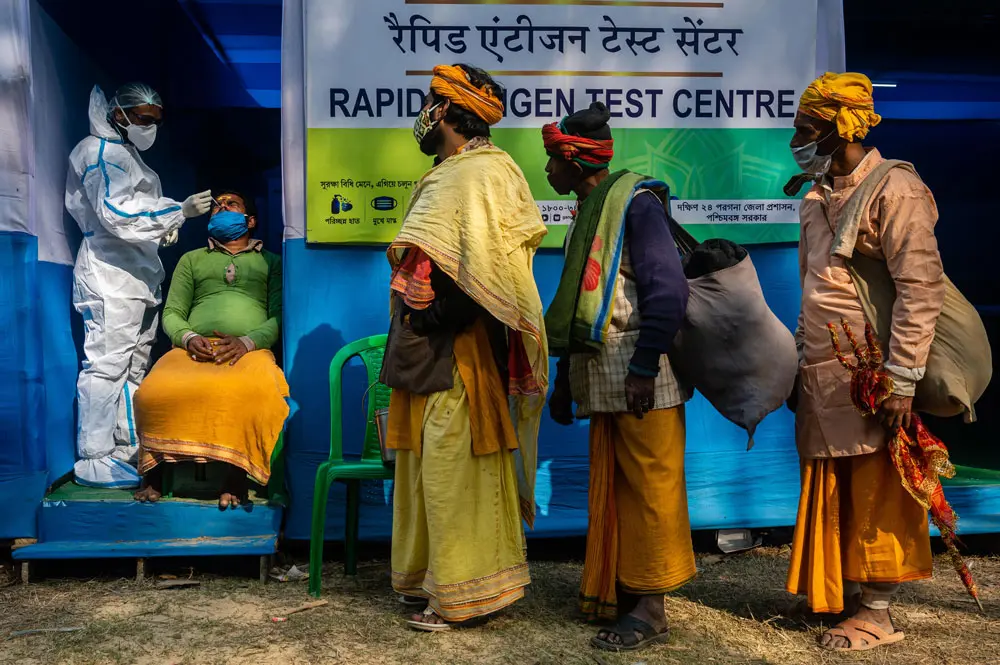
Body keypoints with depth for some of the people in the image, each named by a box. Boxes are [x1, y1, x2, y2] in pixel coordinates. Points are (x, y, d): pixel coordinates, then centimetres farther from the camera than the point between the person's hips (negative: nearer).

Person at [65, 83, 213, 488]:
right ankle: (94, 461, -7)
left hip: (135, 276, 11)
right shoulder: (103, 151, -7)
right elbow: (116, 213, -20)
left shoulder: (126, 153, 24)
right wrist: (179, 211, -22)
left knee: (134, 366, 11)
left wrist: (162, 230, 13)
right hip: (110, 276, -11)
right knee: (107, 363, -11)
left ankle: (126, 452, 17)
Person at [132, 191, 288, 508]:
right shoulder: (191, 260, 30)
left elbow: (280, 316, 10)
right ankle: (155, 473, -15)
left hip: (250, 351, -2)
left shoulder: (271, 262, 24)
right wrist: (188, 338, -5)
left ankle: (236, 479, -29)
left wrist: (247, 341, -11)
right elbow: (171, 313, 19)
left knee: (255, 393, -41)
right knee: (155, 392, -33)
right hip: (194, 349, 2)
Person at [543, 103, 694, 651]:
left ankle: (648, 611, 7)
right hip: (601, 380, 9)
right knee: (610, 492, 13)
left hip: (640, 379, -9)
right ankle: (612, 594, 24)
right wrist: (564, 377, 20)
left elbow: (667, 289, -18)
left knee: (649, 491, -1)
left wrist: (643, 368, -21)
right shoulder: (587, 212, 17)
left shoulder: (635, 202, -9)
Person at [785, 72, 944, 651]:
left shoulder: (894, 191, -9)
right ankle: (843, 598, 24)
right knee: (834, 498, 12)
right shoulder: (818, 200, 17)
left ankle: (877, 614, 11)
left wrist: (902, 379, -20)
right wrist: (803, 364, 17)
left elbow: (921, 288, -16)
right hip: (823, 379, 8)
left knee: (876, 496, 1)